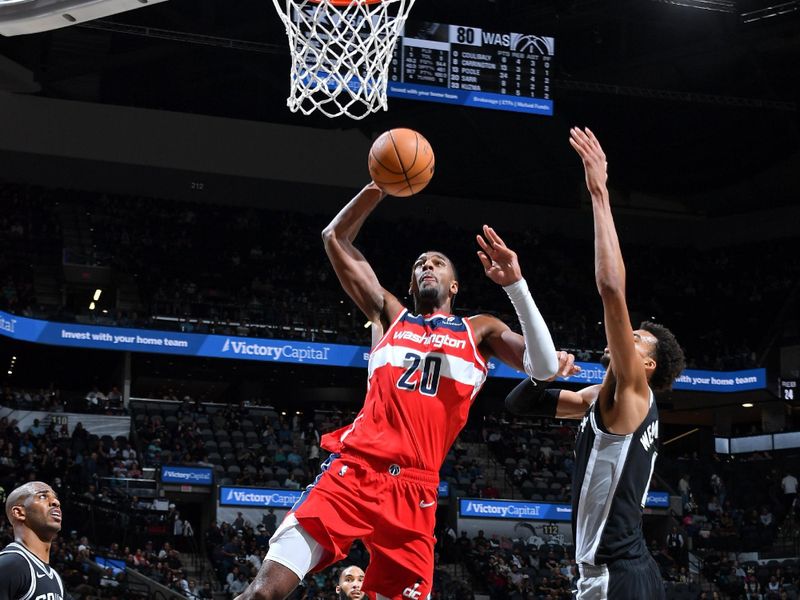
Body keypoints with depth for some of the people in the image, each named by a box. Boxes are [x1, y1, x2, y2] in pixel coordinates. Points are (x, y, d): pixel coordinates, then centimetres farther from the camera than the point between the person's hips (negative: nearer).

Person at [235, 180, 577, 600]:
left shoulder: (479, 331, 20)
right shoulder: (389, 315, 21)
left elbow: (543, 368, 3)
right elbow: (335, 237, 22)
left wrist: (515, 284, -6)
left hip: (415, 489, 1)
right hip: (354, 469, -1)